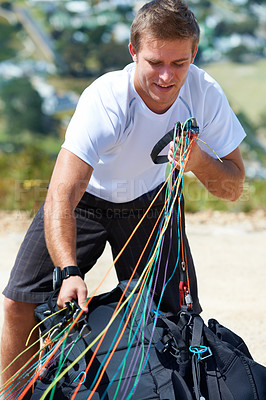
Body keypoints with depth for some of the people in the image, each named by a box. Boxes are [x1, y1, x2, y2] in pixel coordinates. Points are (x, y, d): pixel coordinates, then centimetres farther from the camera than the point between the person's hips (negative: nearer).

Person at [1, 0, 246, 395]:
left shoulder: (204, 93, -24)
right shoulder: (104, 100, -36)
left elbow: (234, 188, -15)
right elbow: (61, 198, -43)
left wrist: (199, 162, -36)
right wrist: (69, 271, -57)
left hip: (151, 200, 3)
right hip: (85, 199, -2)